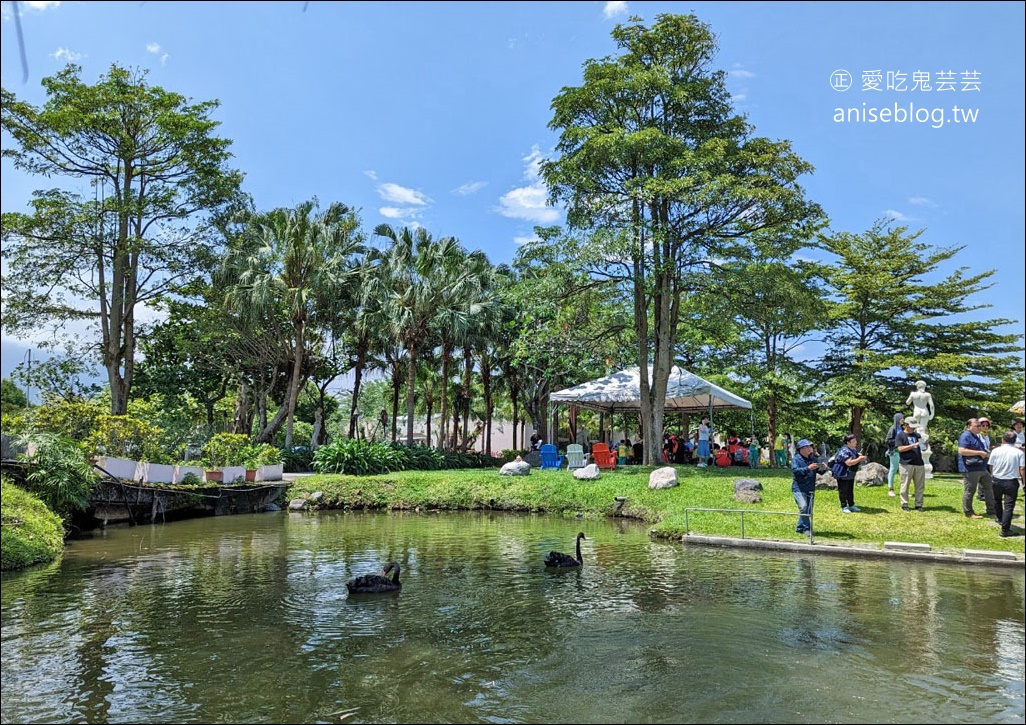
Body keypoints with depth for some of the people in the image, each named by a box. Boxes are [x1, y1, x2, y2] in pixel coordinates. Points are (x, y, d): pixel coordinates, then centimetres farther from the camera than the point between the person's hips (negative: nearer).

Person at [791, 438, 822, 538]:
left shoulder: (814, 459, 11)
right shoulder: (796, 459, -6)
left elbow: (819, 471, 9)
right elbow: (795, 470, -21)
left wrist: (822, 468, -14)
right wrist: (808, 468, -32)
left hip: (810, 489, 6)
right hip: (799, 488, -6)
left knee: (809, 510, 10)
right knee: (803, 507, -22)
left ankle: (800, 528, 24)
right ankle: (806, 529, -15)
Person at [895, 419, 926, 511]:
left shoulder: (917, 435, 18)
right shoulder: (900, 436, 3)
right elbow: (900, 448, -8)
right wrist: (913, 445, -16)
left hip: (919, 463, 5)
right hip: (906, 464, -5)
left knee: (919, 486, 5)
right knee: (905, 485, -2)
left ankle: (919, 504, 11)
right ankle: (904, 504, 6)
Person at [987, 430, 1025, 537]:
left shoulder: (995, 451, -4)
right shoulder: (1019, 452, -8)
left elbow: (991, 466, 3)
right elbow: (1022, 469, -11)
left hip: (997, 480, 2)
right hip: (1011, 482, -2)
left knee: (997, 500, 26)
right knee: (1008, 505, 0)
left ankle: (1000, 519, 44)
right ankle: (1005, 529, -4)